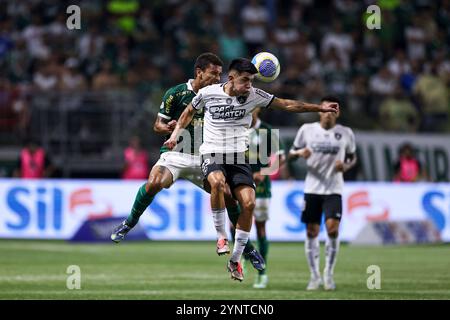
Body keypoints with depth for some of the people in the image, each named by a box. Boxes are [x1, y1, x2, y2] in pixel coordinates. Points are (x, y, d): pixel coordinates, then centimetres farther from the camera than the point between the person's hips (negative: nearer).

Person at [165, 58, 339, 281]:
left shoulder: (253, 96, 0)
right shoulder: (208, 93, -3)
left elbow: (287, 105, 1)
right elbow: (189, 112, 17)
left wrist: (319, 107, -5)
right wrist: (176, 134, 11)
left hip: (238, 156, 2)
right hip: (212, 154, -2)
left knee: (248, 203, -17)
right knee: (217, 182, -37)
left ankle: (235, 260, -2)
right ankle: (221, 236, -16)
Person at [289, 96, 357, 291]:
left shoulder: (346, 134, 3)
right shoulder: (307, 129, 3)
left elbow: (352, 157, 15)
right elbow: (291, 154, 11)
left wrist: (346, 166, -8)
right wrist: (300, 153, -13)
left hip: (334, 189, -1)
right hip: (312, 188, 1)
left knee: (332, 228, -16)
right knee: (311, 232, 1)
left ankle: (329, 274, 0)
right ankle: (314, 276, 14)